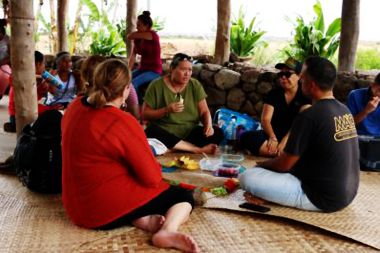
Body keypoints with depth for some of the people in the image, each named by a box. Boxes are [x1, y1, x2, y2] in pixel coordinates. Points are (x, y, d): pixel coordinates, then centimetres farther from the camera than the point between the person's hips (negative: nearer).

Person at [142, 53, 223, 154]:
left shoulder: (195, 85, 4)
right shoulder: (157, 85, -4)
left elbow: (204, 111, 3)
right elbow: (145, 114, -4)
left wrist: (209, 125, -19)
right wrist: (167, 110, -19)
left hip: (190, 133, 3)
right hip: (165, 134, -2)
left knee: (217, 133, -21)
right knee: (151, 132, -35)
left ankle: (173, 148, -26)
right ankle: (198, 149, -29)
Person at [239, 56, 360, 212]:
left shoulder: (309, 116, -21)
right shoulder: (344, 110, 5)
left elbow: (284, 164, -13)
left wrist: (263, 164, 8)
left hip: (323, 198, -8)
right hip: (347, 193, 9)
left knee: (247, 178, -14)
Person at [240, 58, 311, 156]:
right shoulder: (273, 93, 7)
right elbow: (265, 119, -2)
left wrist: (284, 141, -25)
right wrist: (273, 138, -22)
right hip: (274, 134, 3)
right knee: (247, 137, -28)